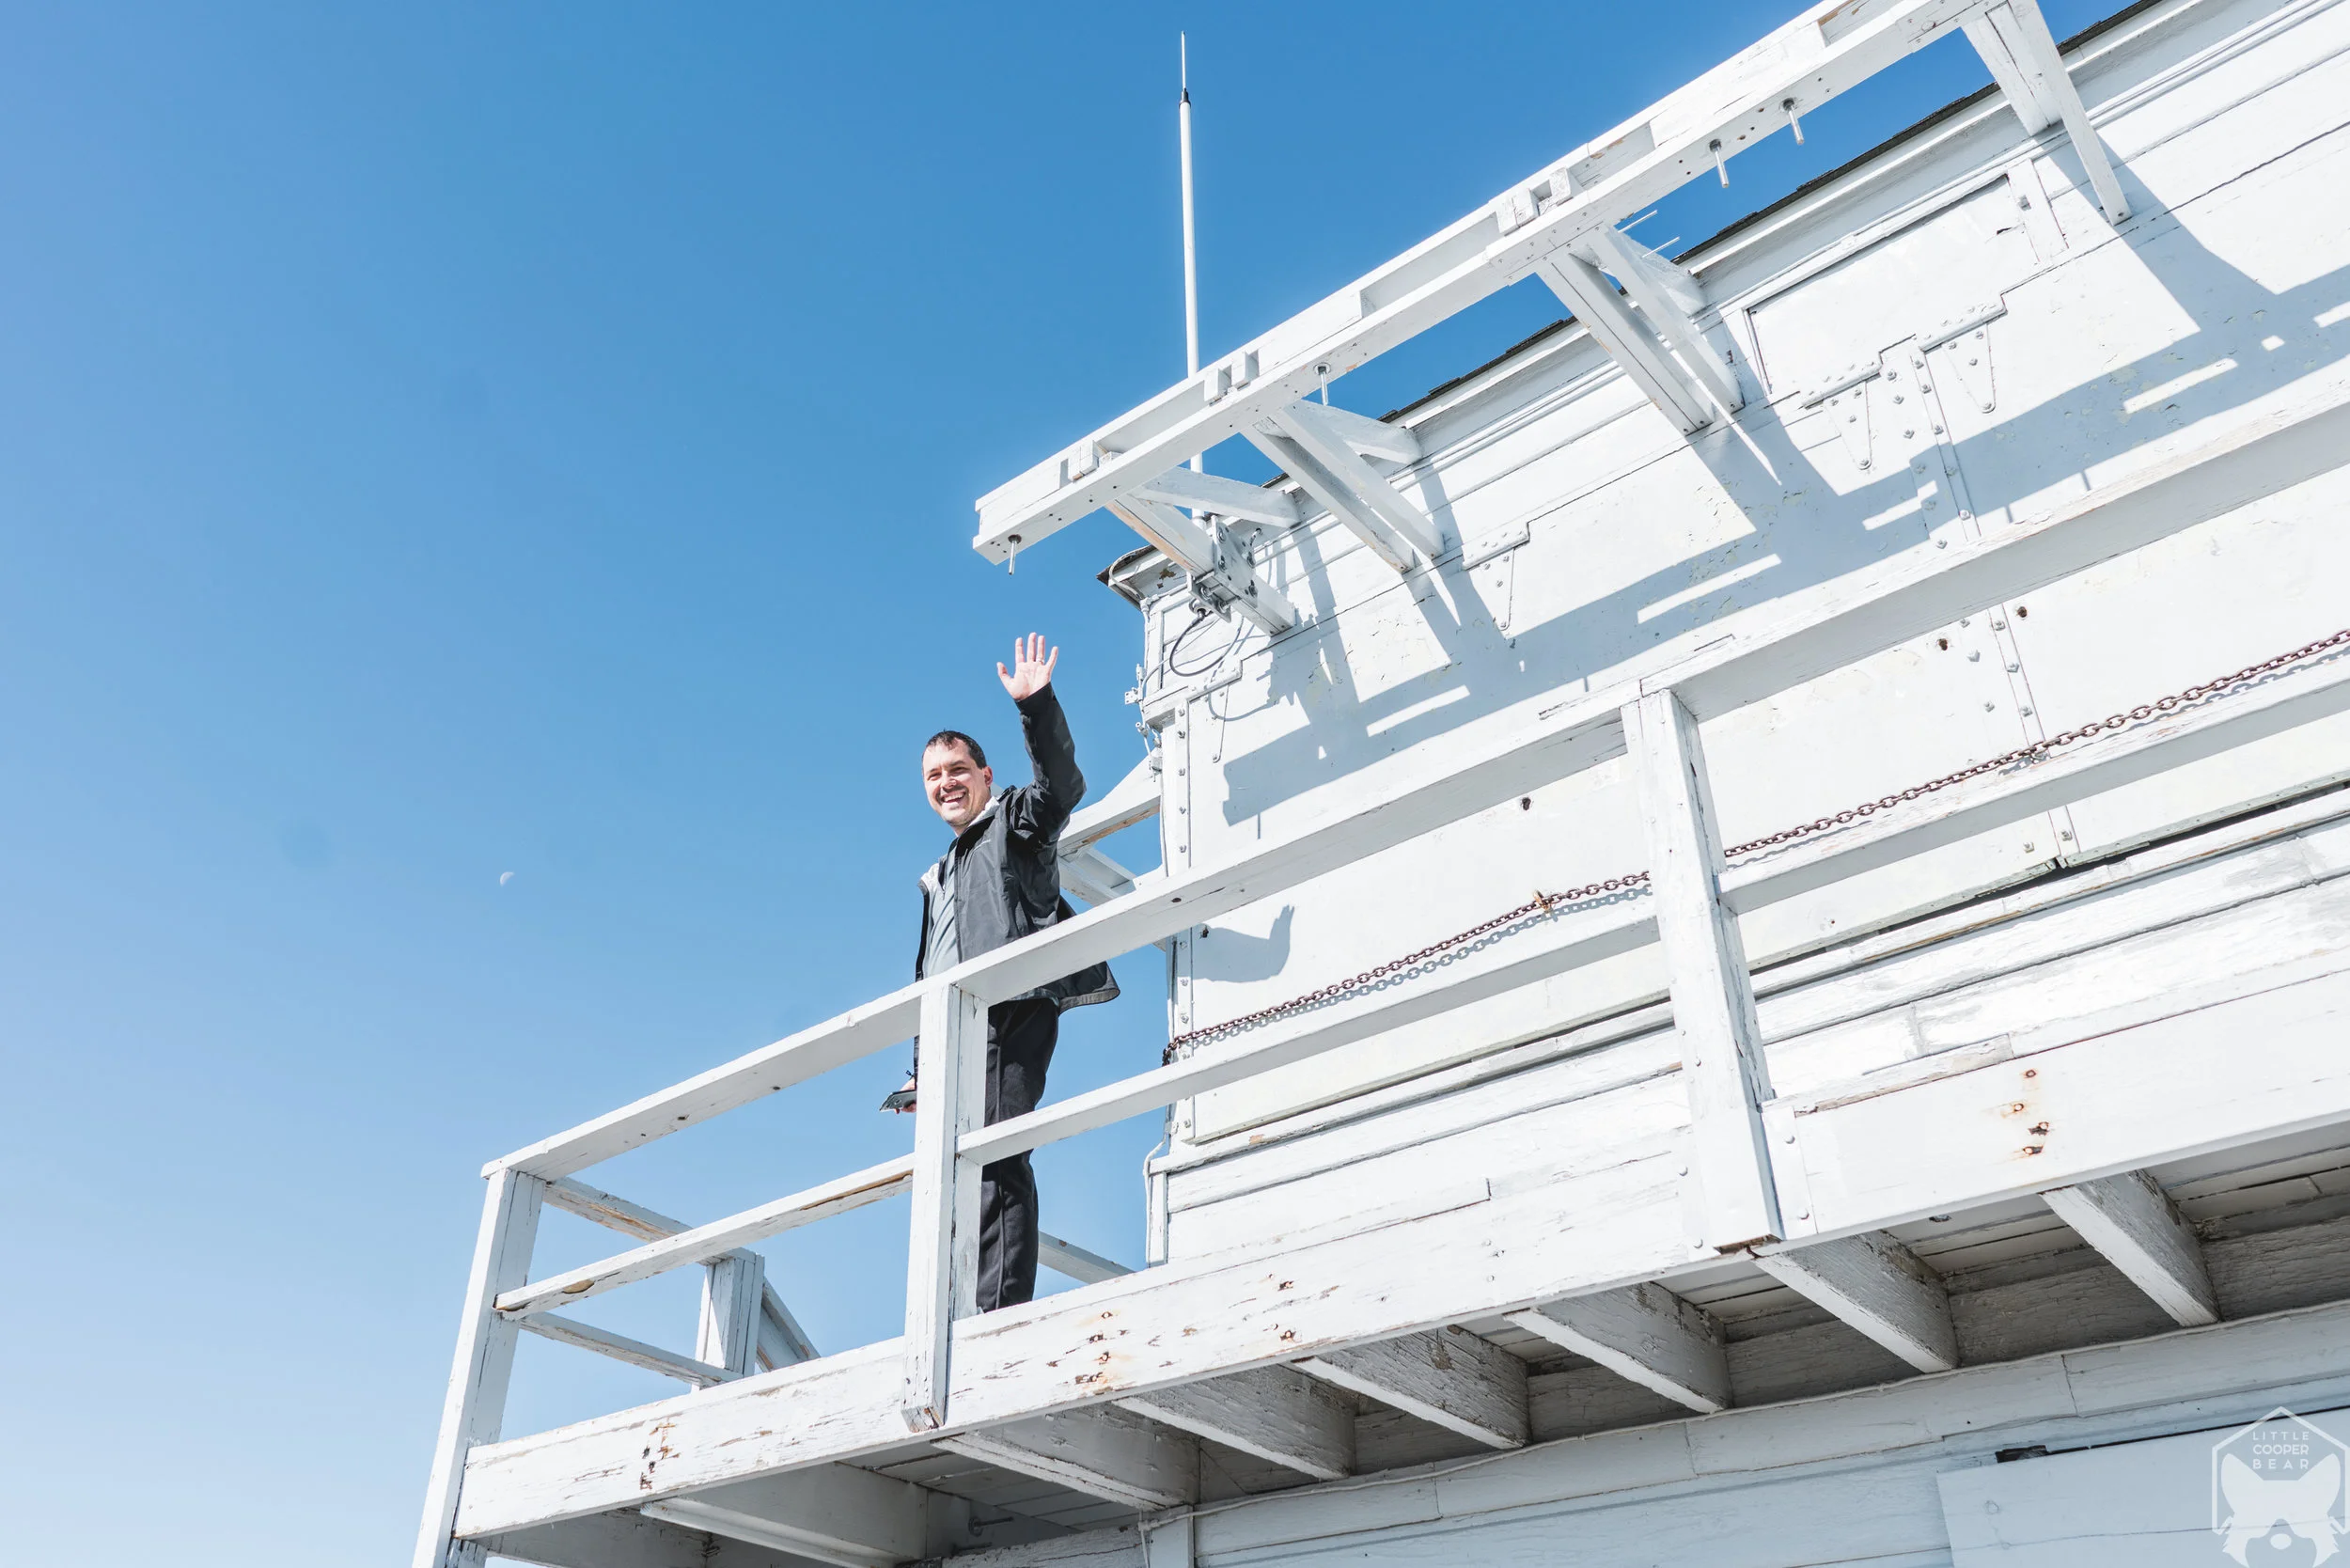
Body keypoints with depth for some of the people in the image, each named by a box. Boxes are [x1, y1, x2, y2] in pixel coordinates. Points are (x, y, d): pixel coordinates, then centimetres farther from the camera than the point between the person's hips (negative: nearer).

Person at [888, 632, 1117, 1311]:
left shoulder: (1017, 820, 13)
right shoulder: (938, 878, 33)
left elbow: (1063, 784, -10)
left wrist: (1035, 704, -24)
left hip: (1012, 1007, -8)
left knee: (994, 1154, -20)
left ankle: (1001, 1310, -27)